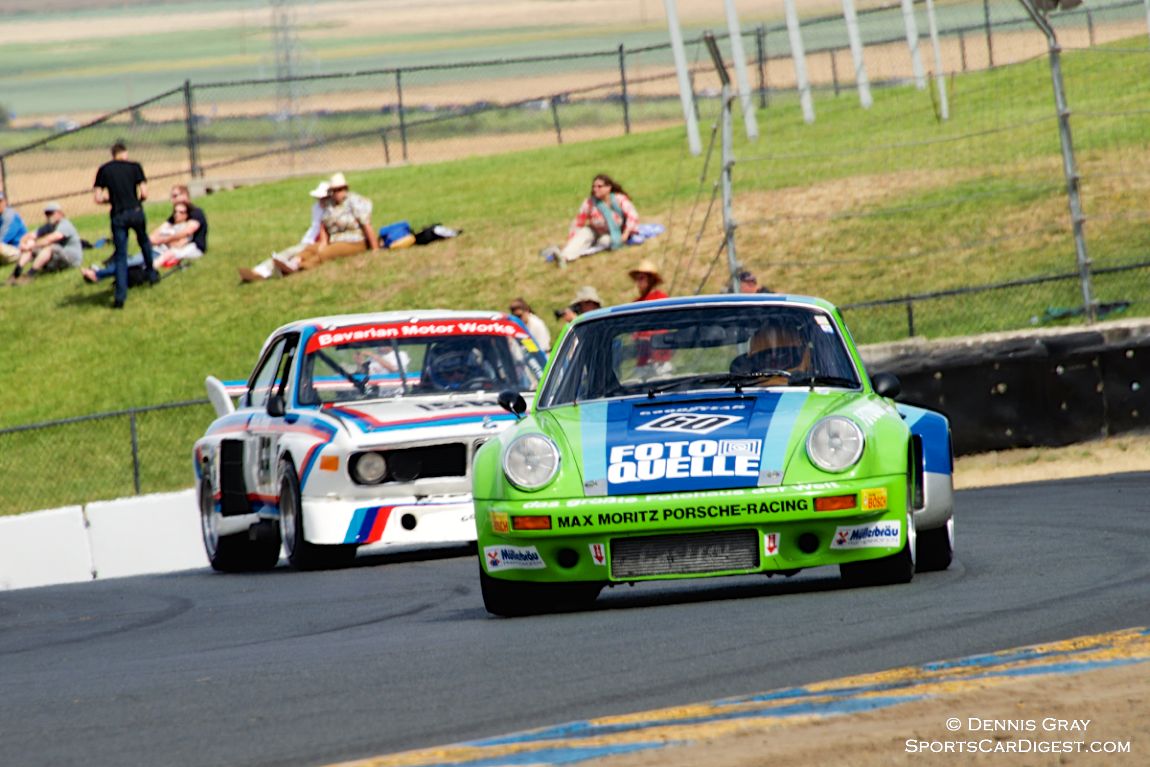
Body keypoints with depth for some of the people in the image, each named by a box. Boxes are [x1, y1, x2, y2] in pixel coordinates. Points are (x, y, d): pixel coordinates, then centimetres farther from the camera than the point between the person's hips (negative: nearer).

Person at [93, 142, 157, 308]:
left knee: (120, 255, 3)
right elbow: (144, 193, -3)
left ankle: (120, 295, -7)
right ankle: (150, 272, 45)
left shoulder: (104, 170, 6)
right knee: (144, 241, 31)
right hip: (136, 212, 0)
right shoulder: (135, 167, 3)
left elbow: (97, 198, 0)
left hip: (118, 215, 0)